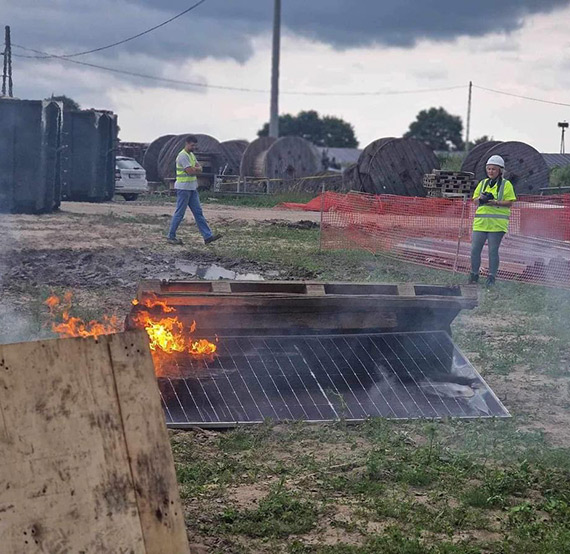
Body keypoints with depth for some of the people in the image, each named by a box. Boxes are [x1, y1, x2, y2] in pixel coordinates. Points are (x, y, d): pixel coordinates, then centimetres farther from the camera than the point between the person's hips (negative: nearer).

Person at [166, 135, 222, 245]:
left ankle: (208, 236, 4)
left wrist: (194, 169, -11)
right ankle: (171, 236, 7)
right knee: (179, 213, -3)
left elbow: (199, 169, 10)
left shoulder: (191, 155, 16)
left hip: (192, 188, 9)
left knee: (198, 212, 5)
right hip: (183, 188, -9)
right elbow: (191, 171, -22)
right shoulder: (182, 156, -16)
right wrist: (197, 169, -2)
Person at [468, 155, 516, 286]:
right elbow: (475, 200, 15)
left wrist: (496, 203, -18)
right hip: (480, 222, 4)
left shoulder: (506, 184, 2)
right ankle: (474, 274, 13)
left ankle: (492, 277, 9)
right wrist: (481, 199, -8)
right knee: (475, 249, 0)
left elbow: (509, 203, -4)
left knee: (493, 250, 0)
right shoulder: (482, 183, 15)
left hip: (497, 223, -4)